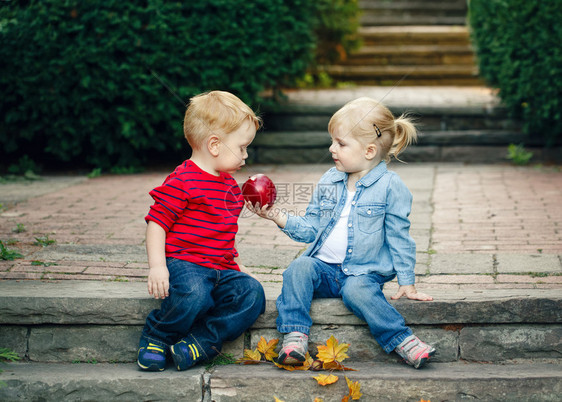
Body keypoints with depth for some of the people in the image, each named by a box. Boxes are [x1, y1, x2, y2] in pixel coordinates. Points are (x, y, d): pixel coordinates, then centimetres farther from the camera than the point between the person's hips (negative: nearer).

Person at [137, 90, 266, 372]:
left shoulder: (231, 185, 21)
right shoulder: (182, 182, -7)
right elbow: (156, 222, -10)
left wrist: (237, 265, 25)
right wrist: (157, 266, -21)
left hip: (221, 268, 8)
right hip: (183, 263, -7)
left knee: (252, 293, -19)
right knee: (194, 294, -37)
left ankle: (200, 343, -22)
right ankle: (156, 338, -8)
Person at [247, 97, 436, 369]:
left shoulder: (390, 186, -4)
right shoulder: (328, 182, 11)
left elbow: (398, 237, -1)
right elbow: (310, 229, 14)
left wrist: (406, 283, -1)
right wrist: (278, 216, 0)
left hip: (363, 272, -4)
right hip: (323, 267, 5)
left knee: (356, 290, -35)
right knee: (299, 267, -25)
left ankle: (402, 340, -27)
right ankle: (295, 336, -27)